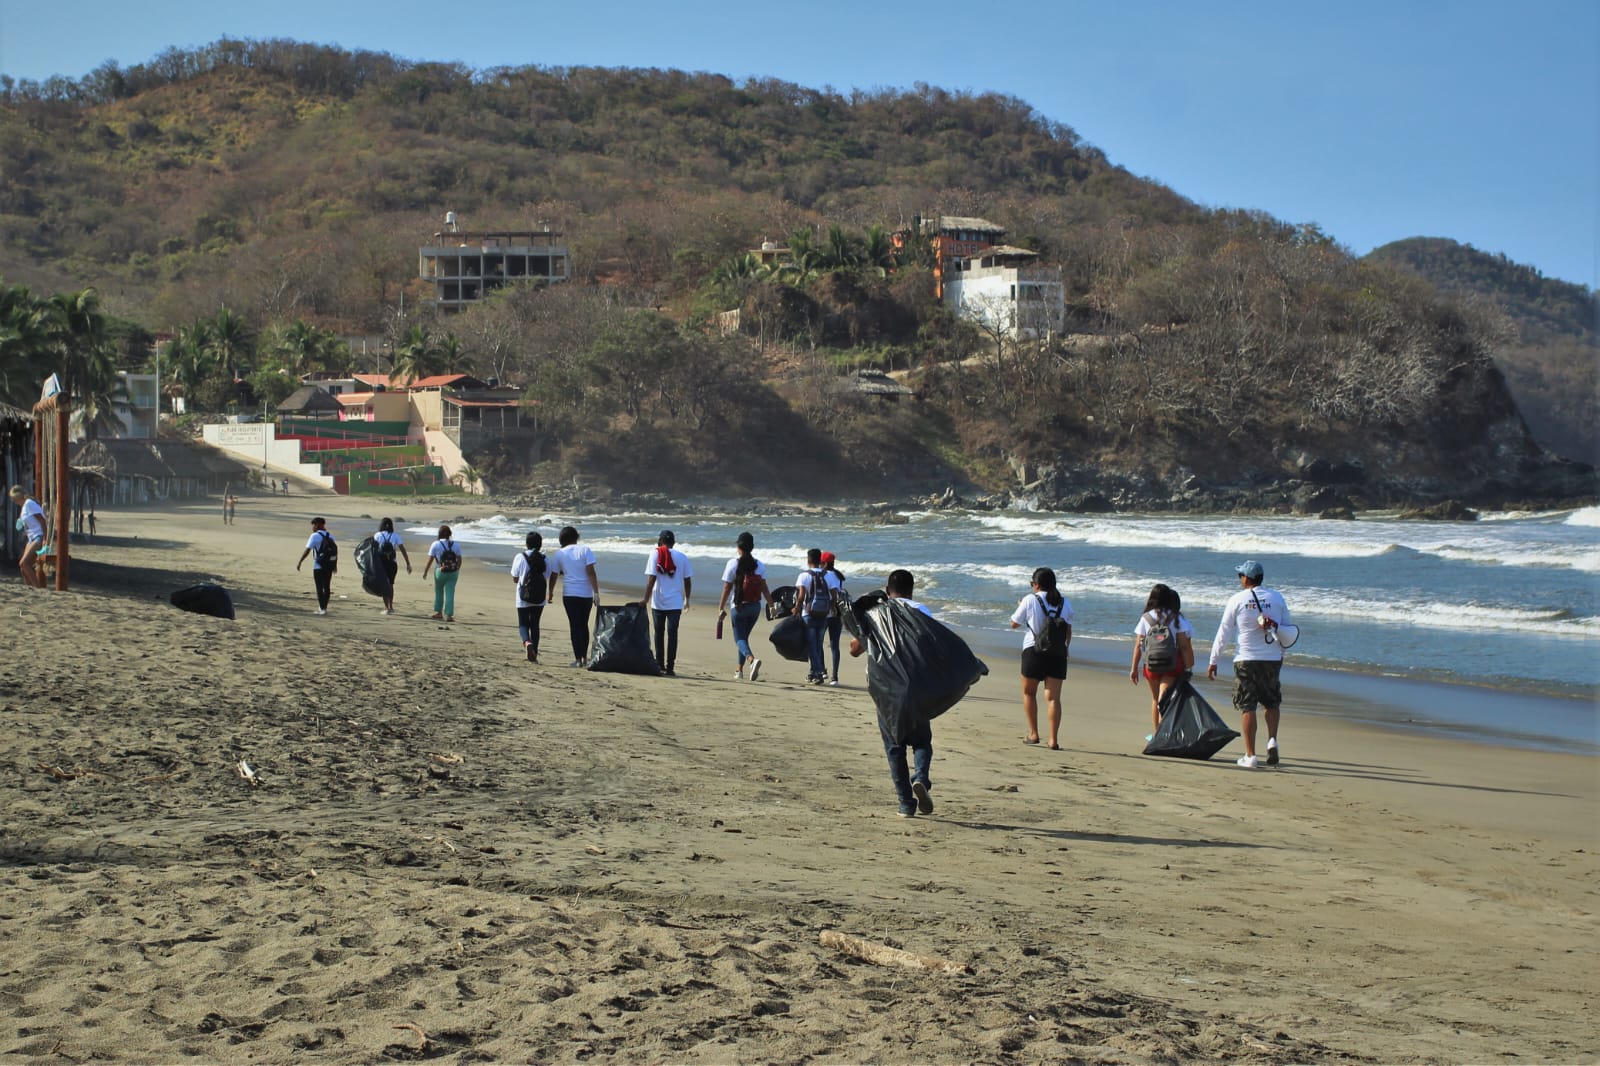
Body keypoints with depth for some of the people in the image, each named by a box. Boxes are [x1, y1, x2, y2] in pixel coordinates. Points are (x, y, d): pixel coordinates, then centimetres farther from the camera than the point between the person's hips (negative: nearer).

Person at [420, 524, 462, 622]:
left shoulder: (435, 545, -7)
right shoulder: (455, 545, 2)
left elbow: (430, 560, -6)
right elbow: (459, 560, 6)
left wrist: (425, 572, 3)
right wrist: (457, 570, 22)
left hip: (440, 572, -2)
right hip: (453, 572, 2)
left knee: (438, 592, 18)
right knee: (450, 593, 3)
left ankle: (438, 612, 25)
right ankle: (449, 615, -2)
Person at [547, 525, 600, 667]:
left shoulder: (559, 554, 1)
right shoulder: (585, 549, -1)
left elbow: (554, 575, 8)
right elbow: (591, 572, -9)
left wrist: (550, 592, 24)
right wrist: (596, 593, -8)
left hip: (570, 594, -1)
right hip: (586, 593, 1)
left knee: (575, 626, 2)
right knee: (584, 625, 15)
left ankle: (578, 659, -4)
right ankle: (584, 657, 18)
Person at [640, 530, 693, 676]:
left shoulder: (655, 555, -3)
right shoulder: (682, 557, 3)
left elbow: (651, 579, -10)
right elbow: (687, 580, 6)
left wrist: (646, 599, -9)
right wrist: (687, 600, 17)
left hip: (658, 602, 0)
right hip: (675, 602, 0)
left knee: (659, 633, 12)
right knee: (672, 633, 0)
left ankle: (660, 665, 17)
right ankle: (669, 667, -5)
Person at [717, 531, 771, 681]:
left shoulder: (733, 563, -9)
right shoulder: (760, 565, 1)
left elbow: (727, 588, -8)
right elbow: (764, 588, 2)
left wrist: (721, 608, -2)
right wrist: (772, 606, 11)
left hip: (739, 607, -4)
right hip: (755, 606, 4)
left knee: (739, 639, -1)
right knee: (744, 636, 19)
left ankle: (752, 659, -29)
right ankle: (739, 670, 20)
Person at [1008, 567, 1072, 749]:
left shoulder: (1030, 600, -5)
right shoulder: (1064, 603, 5)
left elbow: (1014, 623, 4)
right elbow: (1069, 630, 11)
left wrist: (1019, 607, 22)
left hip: (1034, 651, -3)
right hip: (1057, 652, 3)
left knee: (1029, 693, 16)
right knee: (1053, 697, 1)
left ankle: (1033, 733, 12)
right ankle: (1054, 739, -6)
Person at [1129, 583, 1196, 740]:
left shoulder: (1146, 618, 0)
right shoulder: (1176, 618, -3)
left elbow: (1138, 645, 0)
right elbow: (1184, 645, -8)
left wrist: (1134, 668, 6)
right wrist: (1188, 667, -2)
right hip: (1172, 664, -2)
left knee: (1155, 699, 18)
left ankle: (1156, 735, 27)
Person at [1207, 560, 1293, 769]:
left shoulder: (1237, 600, -3)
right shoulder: (1277, 598, 5)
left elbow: (1223, 633, -1)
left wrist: (1213, 661, 6)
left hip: (1246, 660, -2)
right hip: (1272, 659, 2)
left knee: (1247, 708, 2)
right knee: (1272, 703, 19)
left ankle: (1250, 756, 1)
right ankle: (1272, 740, -3)